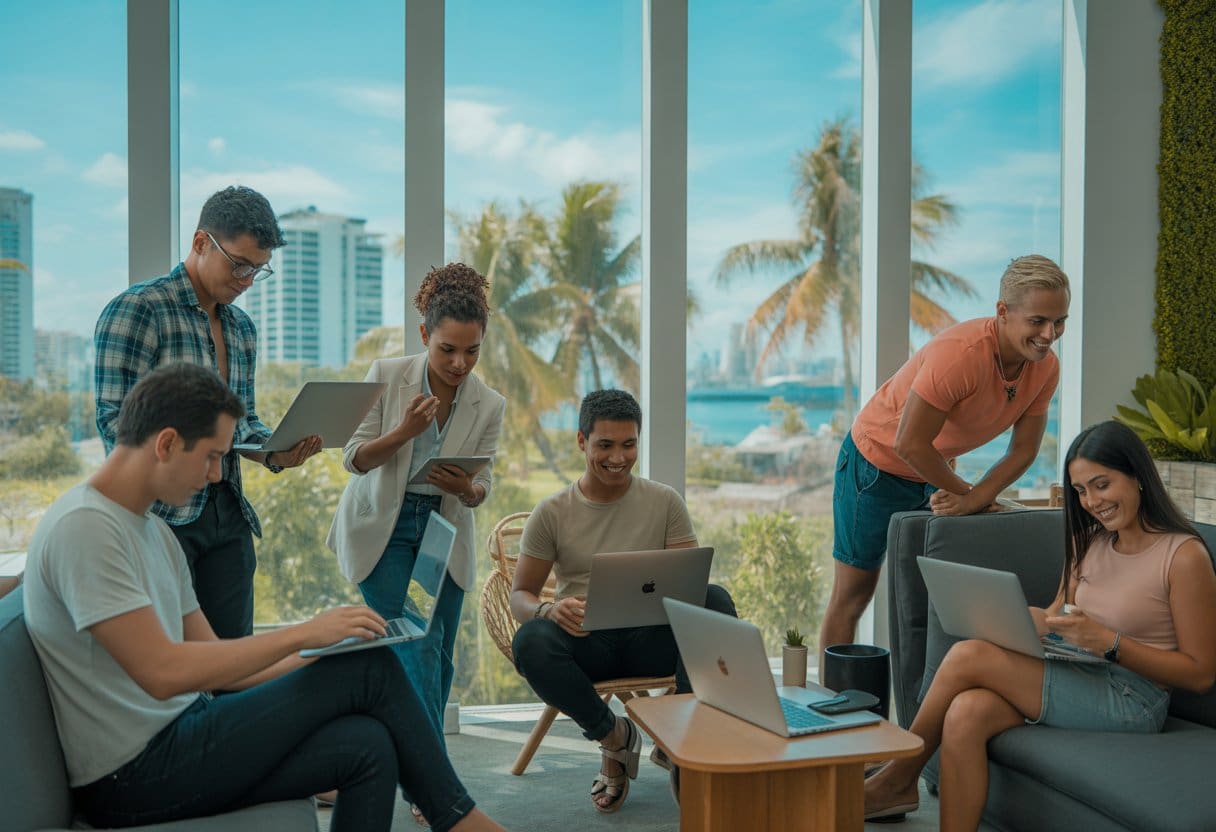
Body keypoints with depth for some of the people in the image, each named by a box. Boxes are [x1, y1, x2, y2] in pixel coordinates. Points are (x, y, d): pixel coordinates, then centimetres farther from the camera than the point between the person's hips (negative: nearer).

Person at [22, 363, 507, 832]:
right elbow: (162, 672, -25)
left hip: (176, 737, 8)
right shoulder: (83, 526, -16)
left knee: (366, 745, -14)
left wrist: (326, 654, 1)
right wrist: (304, 633, -18)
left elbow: (217, 663, 13)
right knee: (371, 669, -14)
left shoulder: (154, 531, 14)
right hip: (132, 778, -8)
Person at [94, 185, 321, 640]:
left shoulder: (242, 328, 15)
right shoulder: (136, 310, -8)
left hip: (227, 513, 7)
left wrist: (275, 453, -1)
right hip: (160, 516, -6)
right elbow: (115, 419, -14)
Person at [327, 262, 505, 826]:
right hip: (383, 528, -3)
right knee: (417, 650, -13)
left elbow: (482, 485, -2)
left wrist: (468, 489, -26)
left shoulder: (489, 404, -8)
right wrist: (404, 431, -28)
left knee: (436, 661, 7)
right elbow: (354, 458, -11)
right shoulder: (386, 376, -14)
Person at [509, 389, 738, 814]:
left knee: (716, 600, -28)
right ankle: (613, 736, -8)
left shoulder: (665, 502, 5)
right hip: (586, 643, 0)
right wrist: (548, 610, -22)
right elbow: (520, 594, 3)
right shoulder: (551, 513, 2)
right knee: (530, 641, -33)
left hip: (653, 637, 0)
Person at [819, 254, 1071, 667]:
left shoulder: (1046, 368, -12)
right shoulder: (960, 354, -34)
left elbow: (1023, 451, -6)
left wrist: (973, 499, -22)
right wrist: (967, 493, -16)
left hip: (933, 469, 7)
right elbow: (909, 444, -31)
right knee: (853, 593, 2)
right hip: (877, 462, -7)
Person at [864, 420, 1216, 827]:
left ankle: (899, 777, -1)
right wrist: (1033, 621, -10)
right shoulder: (1089, 542, 13)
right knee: (967, 712, -26)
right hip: (1078, 681, 7)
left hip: (1130, 701, -6)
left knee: (967, 656, -20)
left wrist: (1109, 642, -20)